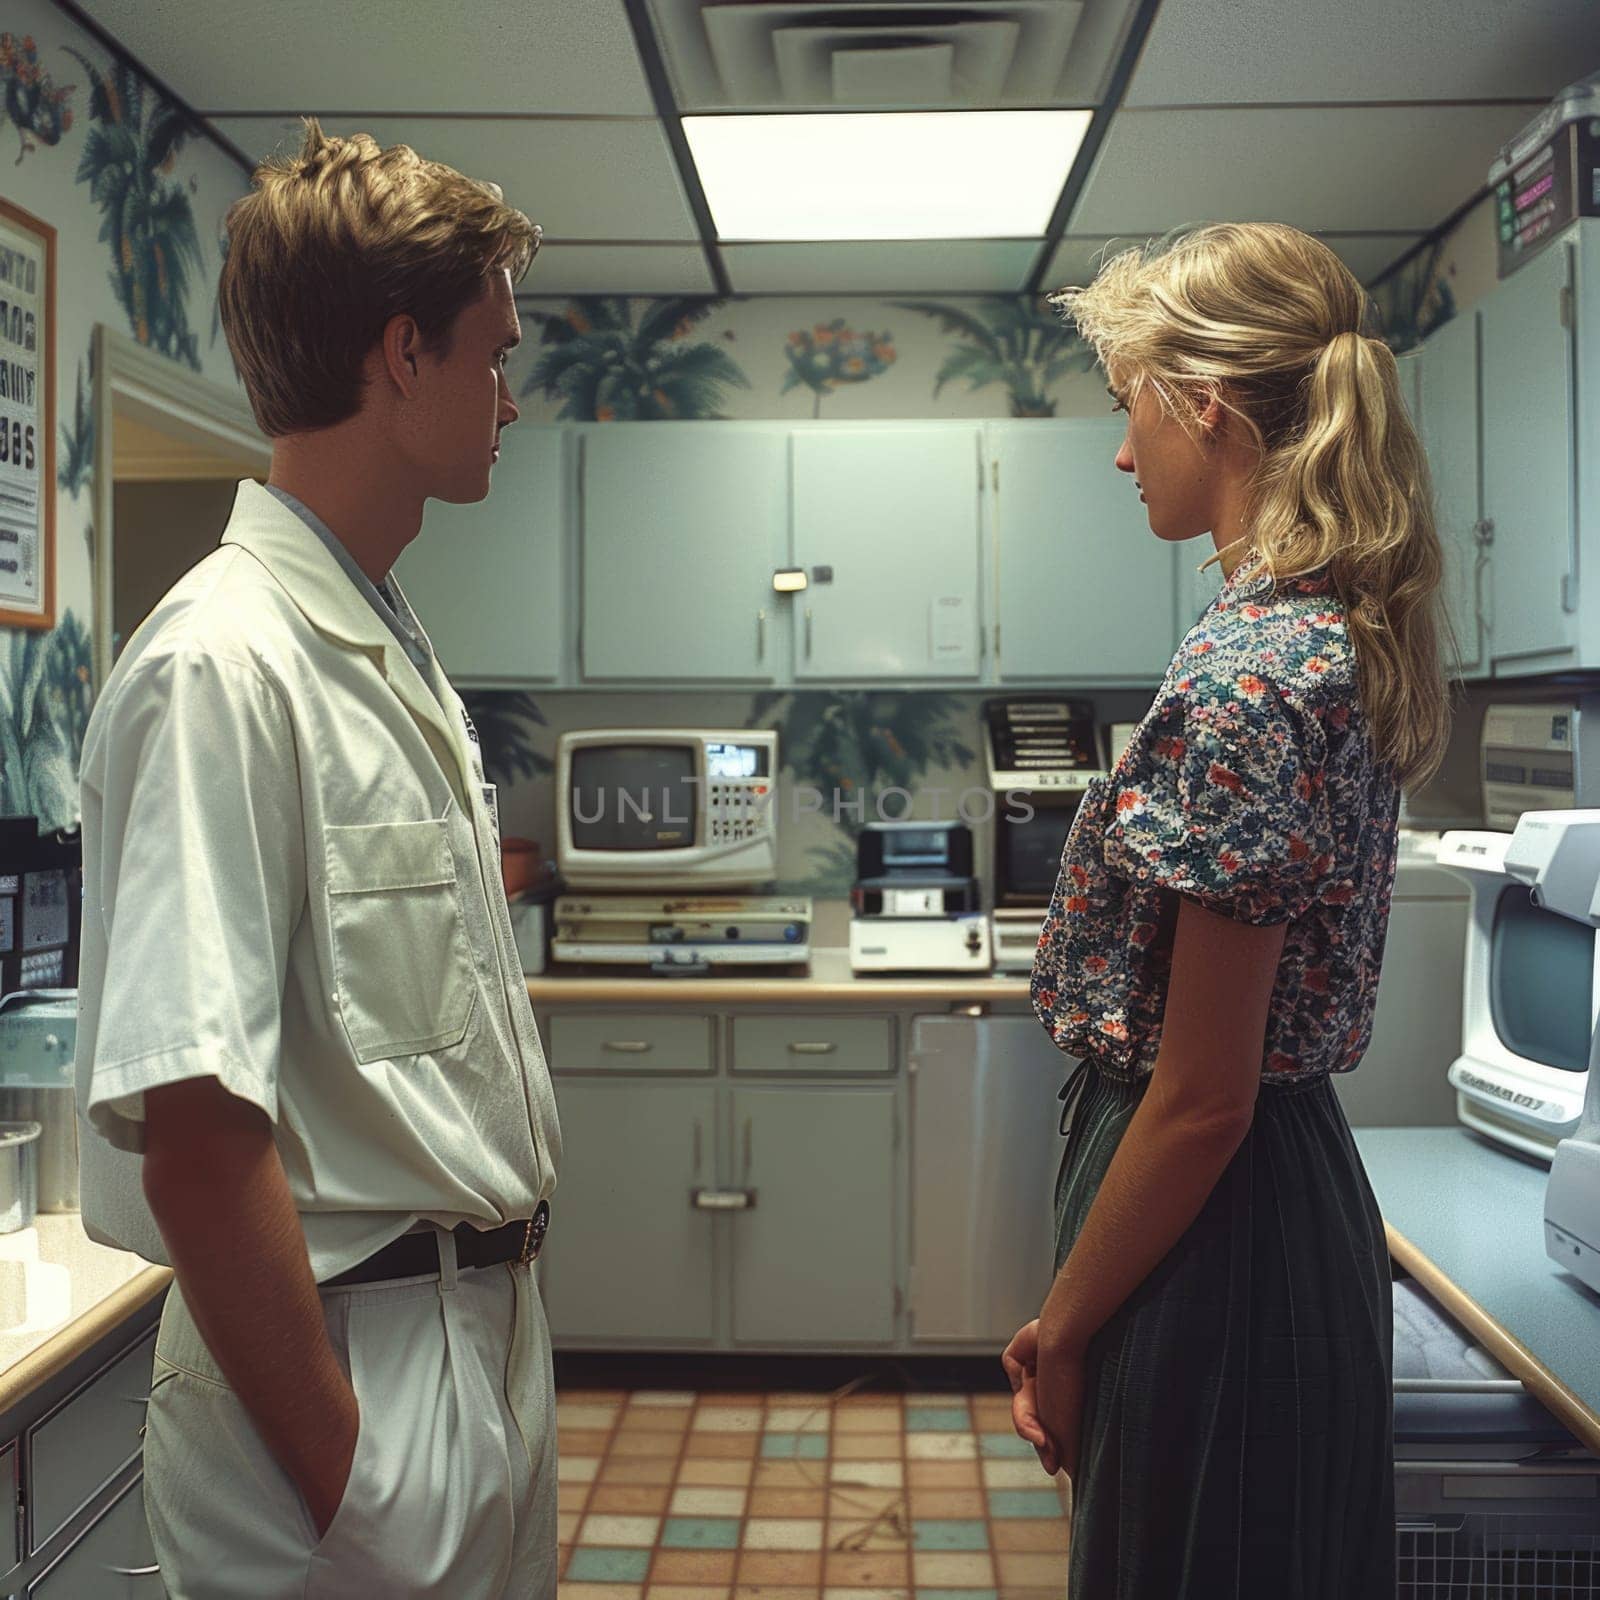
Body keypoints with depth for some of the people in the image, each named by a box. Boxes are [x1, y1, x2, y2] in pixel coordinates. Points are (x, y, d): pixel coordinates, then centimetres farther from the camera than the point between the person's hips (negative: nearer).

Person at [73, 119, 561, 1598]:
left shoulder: (395, 654, 8)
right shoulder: (221, 667, -21)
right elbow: (193, 1129, -24)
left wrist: (502, 1312, 15)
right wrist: (340, 1475, -19)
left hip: (487, 1339, 9)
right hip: (343, 1364, -8)